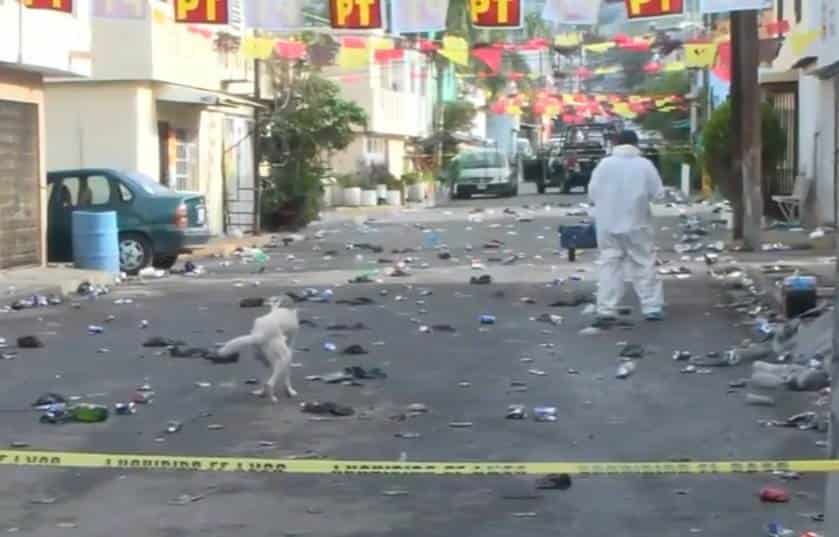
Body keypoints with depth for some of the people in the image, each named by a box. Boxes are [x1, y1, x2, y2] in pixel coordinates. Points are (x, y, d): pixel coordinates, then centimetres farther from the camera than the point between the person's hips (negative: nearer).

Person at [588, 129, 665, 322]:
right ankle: (652, 308, 7)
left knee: (609, 265, 6)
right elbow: (657, 193, -3)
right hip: (637, 224, -1)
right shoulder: (644, 165, -5)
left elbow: (592, 193, 0)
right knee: (644, 265, 6)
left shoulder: (604, 164, -3)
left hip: (608, 225, 1)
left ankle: (606, 310, 3)